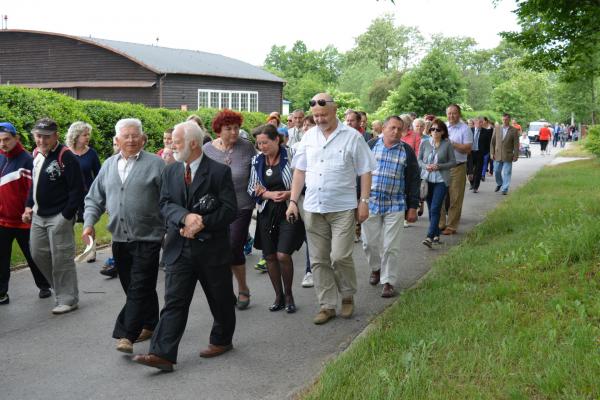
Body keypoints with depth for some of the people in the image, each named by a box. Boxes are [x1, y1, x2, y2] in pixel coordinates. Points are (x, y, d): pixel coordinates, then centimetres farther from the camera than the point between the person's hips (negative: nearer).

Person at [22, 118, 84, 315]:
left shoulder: (66, 157, -16)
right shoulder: (36, 154, 9)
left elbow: (77, 189, -17)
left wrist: (66, 215, -18)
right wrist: (29, 206, 11)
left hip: (59, 217, -8)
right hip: (38, 216, 8)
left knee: (62, 259, -2)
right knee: (38, 254, 14)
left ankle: (68, 299, 12)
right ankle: (60, 288, 33)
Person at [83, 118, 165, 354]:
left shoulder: (155, 164, -4)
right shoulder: (109, 165, 11)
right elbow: (94, 198, 14)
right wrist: (89, 222, 0)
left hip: (147, 238, -5)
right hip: (119, 238, 5)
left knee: (139, 288, -7)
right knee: (132, 287, 13)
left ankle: (127, 335, -7)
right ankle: (149, 325, 28)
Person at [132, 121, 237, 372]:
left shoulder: (219, 171, -6)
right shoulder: (170, 172, 8)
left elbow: (230, 210, -9)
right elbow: (165, 204, -1)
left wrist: (201, 224, -18)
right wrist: (186, 217, -21)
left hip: (212, 247, -3)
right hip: (179, 248, 3)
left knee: (220, 299, 12)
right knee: (174, 302, -2)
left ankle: (221, 341, 33)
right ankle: (162, 354, -5)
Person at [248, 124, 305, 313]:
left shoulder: (290, 156, -9)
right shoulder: (256, 161, 5)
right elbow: (252, 189, 6)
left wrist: (289, 194, -19)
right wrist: (270, 194, -10)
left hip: (289, 211, -5)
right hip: (267, 212, 5)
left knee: (283, 255, -12)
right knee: (269, 256, 7)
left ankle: (288, 294, 12)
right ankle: (279, 296, 24)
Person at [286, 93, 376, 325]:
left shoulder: (352, 137, -4)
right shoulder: (308, 137, 9)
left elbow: (365, 172, -1)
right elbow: (299, 171, 12)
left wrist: (364, 201, -7)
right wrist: (293, 201, 5)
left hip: (343, 208, -4)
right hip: (313, 208, 4)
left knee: (340, 257, -9)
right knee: (319, 260, 7)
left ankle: (348, 297, 17)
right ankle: (327, 306, 18)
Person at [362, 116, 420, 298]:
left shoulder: (407, 151, 3)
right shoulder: (371, 145, 2)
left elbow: (414, 180, 5)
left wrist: (413, 207, 2)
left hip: (395, 205, -1)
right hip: (370, 202, 1)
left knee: (391, 247, -2)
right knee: (370, 242, 9)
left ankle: (388, 282, 7)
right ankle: (375, 269, 36)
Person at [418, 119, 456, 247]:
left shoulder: (447, 144, -4)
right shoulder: (424, 143, 3)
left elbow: (453, 162, -1)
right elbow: (419, 159, 9)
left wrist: (438, 166, -15)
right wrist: (425, 166, -12)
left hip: (441, 180, -3)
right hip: (427, 179, 3)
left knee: (435, 208, -12)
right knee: (431, 208, 10)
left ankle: (430, 237, -16)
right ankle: (436, 234, 23)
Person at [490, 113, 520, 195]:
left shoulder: (514, 130, -3)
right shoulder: (497, 129, 6)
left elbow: (516, 144, -3)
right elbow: (492, 142, 8)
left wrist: (515, 155, -7)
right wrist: (492, 153, 3)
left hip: (508, 156, -3)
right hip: (497, 155, 3)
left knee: (506, 173, -2)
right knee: (497, 171, 10)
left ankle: (505, 189, 5)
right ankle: (499, 184, 34)